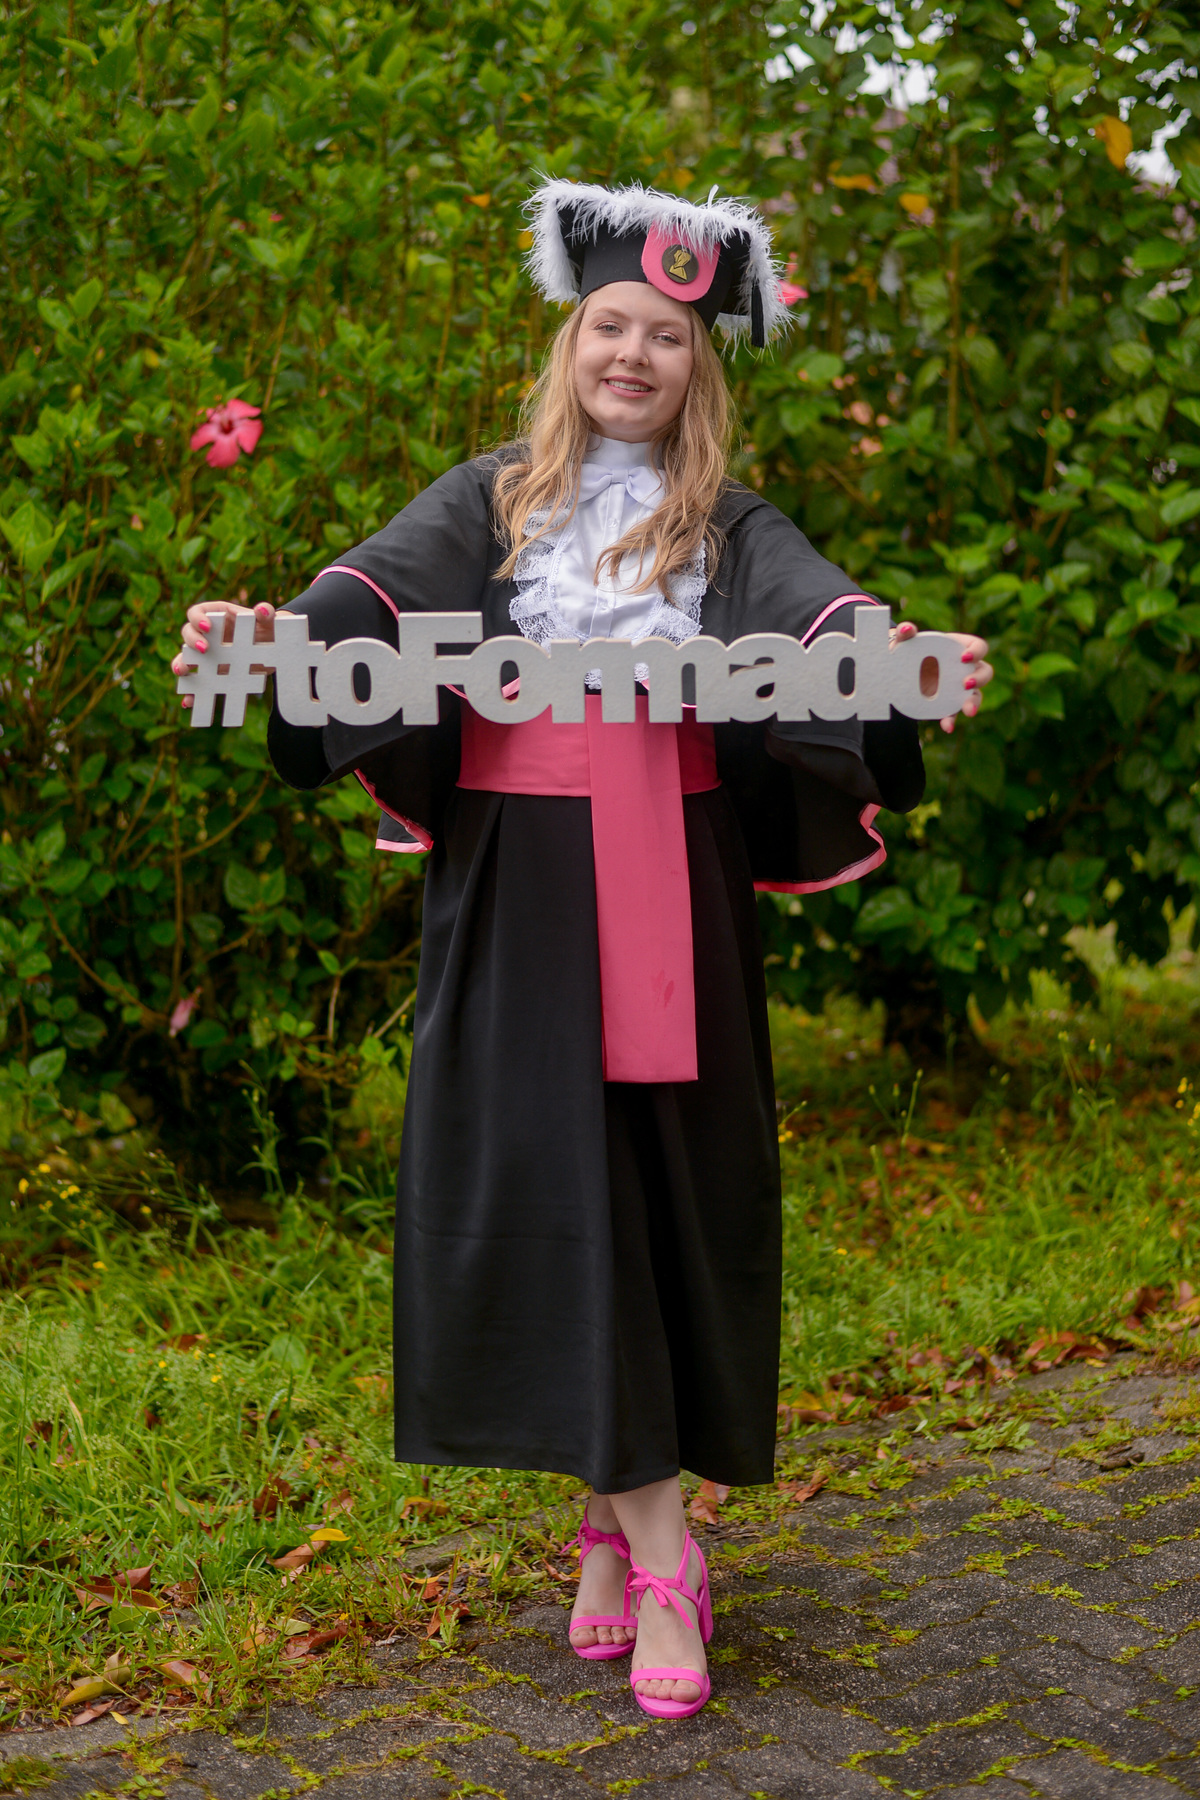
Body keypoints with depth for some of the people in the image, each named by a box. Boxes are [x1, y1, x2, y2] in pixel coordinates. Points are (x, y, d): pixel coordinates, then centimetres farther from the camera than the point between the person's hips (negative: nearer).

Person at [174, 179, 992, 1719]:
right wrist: (271, 632, -29)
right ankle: (651, 1549, 4)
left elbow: (815, 606, -10)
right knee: (548, 1184, -4)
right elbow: (379, 589, -6)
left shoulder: (728, 528, 10)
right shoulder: (492, 501, 11)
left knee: (661, 1184, 0)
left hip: (667, 895, 0)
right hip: (519, 883, 0)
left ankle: (624, 1514, 11)